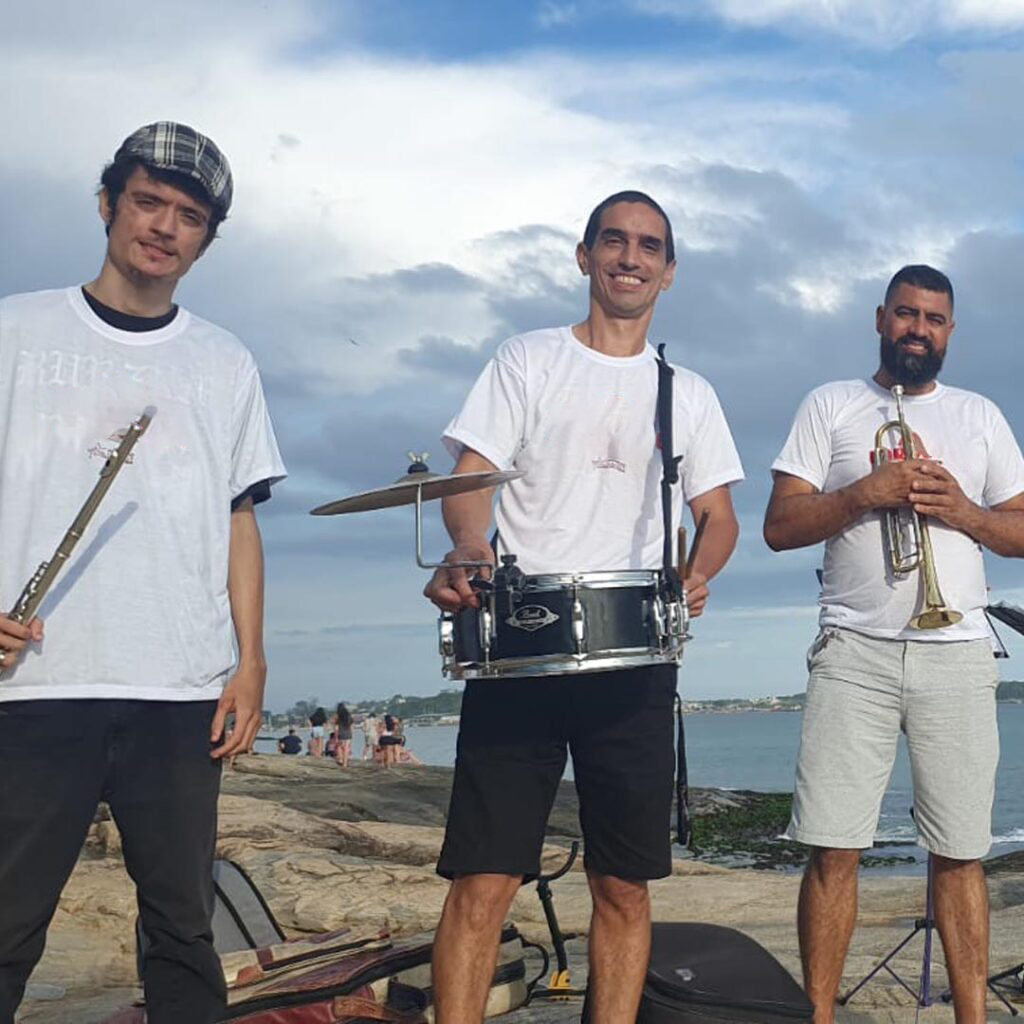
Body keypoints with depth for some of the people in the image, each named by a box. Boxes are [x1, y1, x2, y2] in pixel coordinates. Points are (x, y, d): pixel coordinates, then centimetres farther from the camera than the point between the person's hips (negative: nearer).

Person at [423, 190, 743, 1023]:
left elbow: (719, 516, 13)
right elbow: (470, 474, 0)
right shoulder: (527, 361, 10)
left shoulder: (688, 393, 16)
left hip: (636, 659, 3)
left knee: (625, 885, 5)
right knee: (484, 880, -7)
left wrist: (696, 572, -10)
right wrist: (470, 548, -22)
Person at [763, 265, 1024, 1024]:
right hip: (856, 652, -2)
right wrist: (866, 492, -12)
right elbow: (780, 526, 2)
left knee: (961, 853, 4)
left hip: (958, 654, 2)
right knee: (834, 849, -4)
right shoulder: (831, 405, 10)